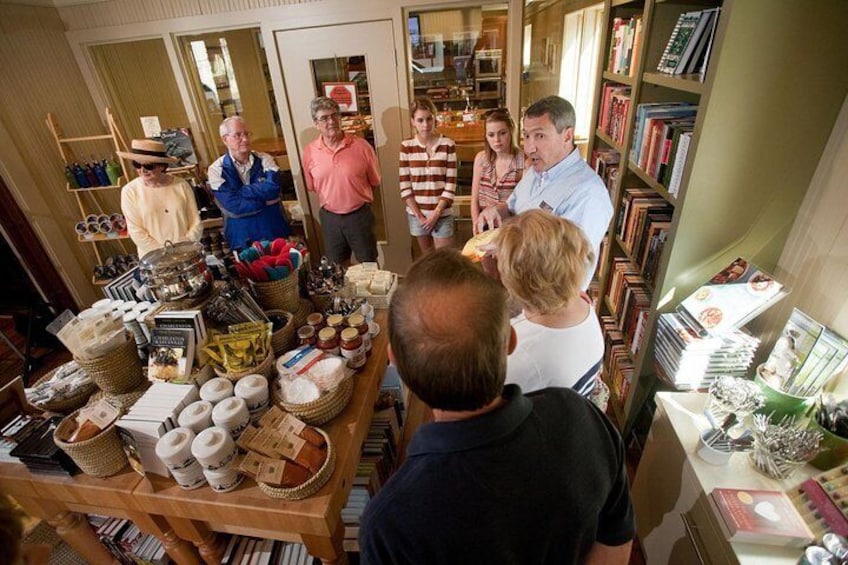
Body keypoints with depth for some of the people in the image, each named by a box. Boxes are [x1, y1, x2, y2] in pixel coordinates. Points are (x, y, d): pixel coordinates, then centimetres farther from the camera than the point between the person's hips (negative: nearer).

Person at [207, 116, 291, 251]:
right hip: (243, 238, -1)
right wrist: (265, 197, -14)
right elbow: (233, 205, -17)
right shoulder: (217, 169, -6)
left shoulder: (264, 159, 0)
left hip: (275, 231, 2)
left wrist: (241, 191, -16)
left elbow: (273, 188, -18)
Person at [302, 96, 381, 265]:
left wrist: (355, 197, 4)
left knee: (369, 263, 12)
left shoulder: (360, 146, -10)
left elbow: (374, 181, -1)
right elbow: (312, 187, 9)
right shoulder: (309, 152, -4)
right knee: (337, 265, 18)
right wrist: (332, 200, 6)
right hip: (330, 217, 3)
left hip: (359, 215, -2)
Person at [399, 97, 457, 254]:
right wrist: (418, 214, -8)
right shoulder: (406, 146, -2)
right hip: (416, 213, 2)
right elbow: (404, 184, -3)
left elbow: (451, 184, -7)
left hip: (442, 213, -2)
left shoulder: (448, 144, -6)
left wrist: (436, 213, -13)